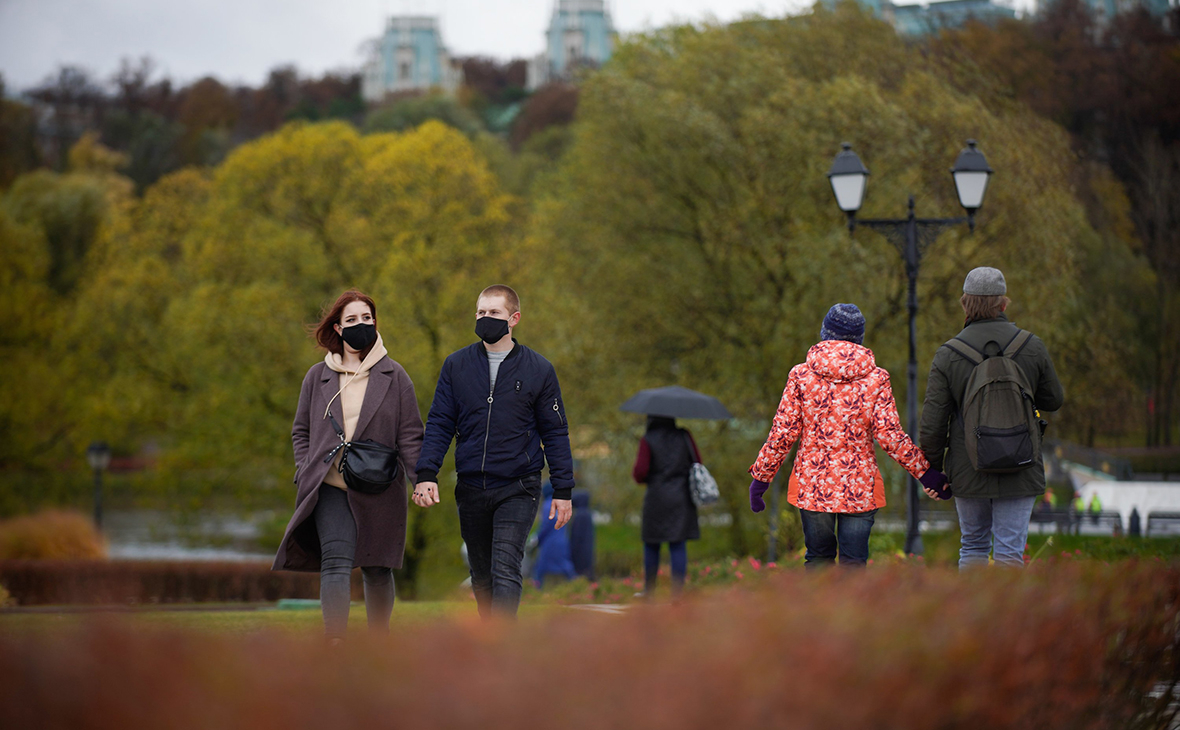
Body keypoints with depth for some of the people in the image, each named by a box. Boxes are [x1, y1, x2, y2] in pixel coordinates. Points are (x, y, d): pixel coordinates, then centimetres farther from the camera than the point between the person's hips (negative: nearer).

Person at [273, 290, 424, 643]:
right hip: (330, 487, 0)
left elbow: (410, 435, 4)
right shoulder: (318, 376, 9)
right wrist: (304, 473, 3)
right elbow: (301, 431, 17)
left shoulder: (393, 376, 5)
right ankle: (335, 643, -25)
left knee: (377, 569, 8)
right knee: (336, 562, -16)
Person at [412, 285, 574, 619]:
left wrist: (562, 491, 0)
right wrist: (426, 474, -9)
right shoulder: (456, 365, 6)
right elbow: (439, 424, 5)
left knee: (505, 570, -16)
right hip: (471, 488, 3)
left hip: (517, 488, -3)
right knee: (481, 575, 12)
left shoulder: (538, 369, 1)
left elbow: (555, 432, 4)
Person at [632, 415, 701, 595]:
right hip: (682, 498, 2)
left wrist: (635, 473, 9)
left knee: (651, 545, 9)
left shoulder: (647, 440, -7)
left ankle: (649, 590, 14)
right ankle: (678, 590, -5)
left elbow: (640, 472, -13)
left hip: (657, 498, -2)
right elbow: (697, 462, 5)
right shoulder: (684, 436, 3)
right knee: (678, 544, 2)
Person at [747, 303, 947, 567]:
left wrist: (761, 477, 6)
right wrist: (925, 471, 2)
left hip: (812, 486, 1)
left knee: (818, 558, 14)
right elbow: (888, 435, -8)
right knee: (853, 562, 2)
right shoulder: (875, 379, -4)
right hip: (859, 487, -1)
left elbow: (783, 432, -4)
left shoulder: (801, 375, -3)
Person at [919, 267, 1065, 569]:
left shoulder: (948, 354, -7)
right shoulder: (1032, 347, -4)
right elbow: (1054, 400, 9)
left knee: (973, 547, 16)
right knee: (1010, 552, 2)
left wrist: (933, 470, 7)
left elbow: (932, 424, -6)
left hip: (968, 472, 0)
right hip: (1019, 472, 0)